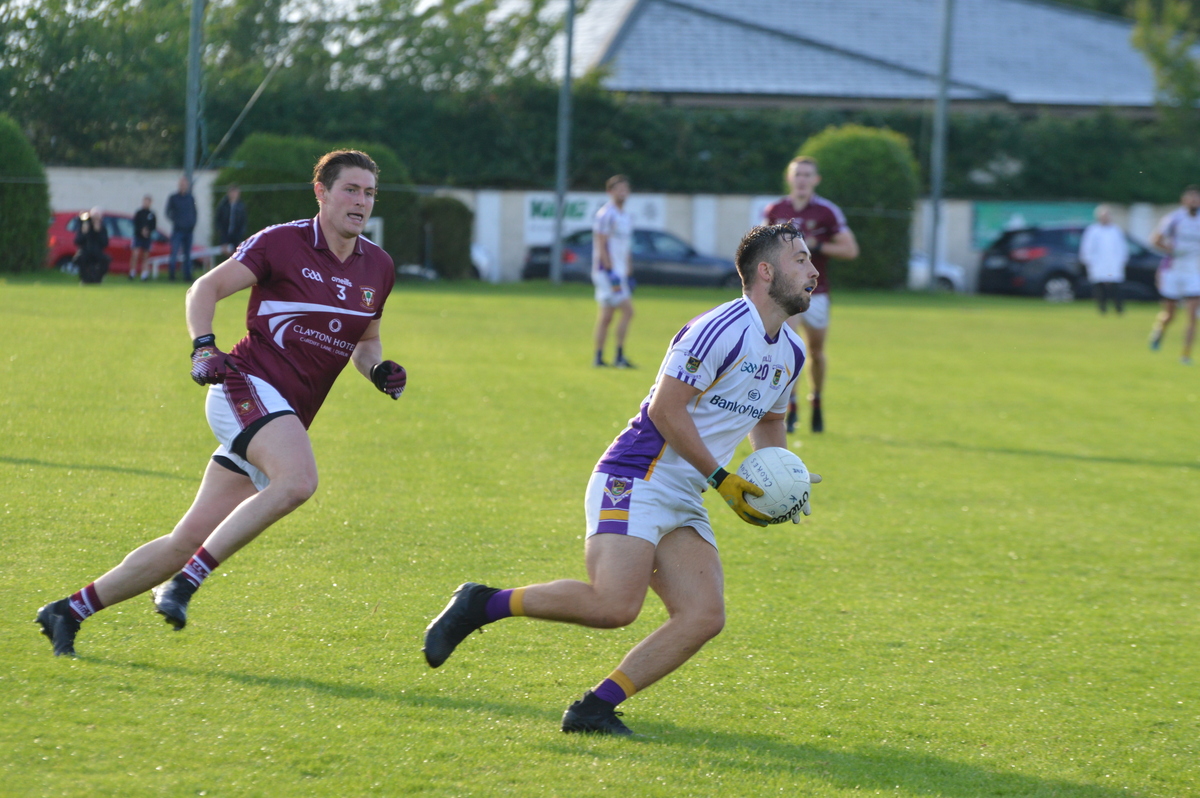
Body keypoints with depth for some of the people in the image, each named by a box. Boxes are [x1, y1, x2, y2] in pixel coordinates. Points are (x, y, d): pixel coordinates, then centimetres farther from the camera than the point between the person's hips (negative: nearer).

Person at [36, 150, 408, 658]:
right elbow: (205, 289, 0)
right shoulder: (282, 242, -5)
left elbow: (366, 340, 27)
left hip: (287, 417, 7)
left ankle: (68, 611, 11)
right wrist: (203, 348, -16)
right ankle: (186, 581, -29)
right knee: (297, 480, -35)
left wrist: (378, 369, 6)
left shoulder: (378, 268, 13)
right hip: (248, 385, -7)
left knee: (190, 540, 3)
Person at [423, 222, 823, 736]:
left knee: (704, 616, -11)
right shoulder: (722, 329, -14)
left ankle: (595, 707, -9)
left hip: (683, 502, 9)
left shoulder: (790, 352, 15)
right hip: (634, 481, -9)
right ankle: (481, 605, -7)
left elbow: (768, 423, 32)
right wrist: (722, 479, -14)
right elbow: (665, 409, -17)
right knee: (614, 605, -25)